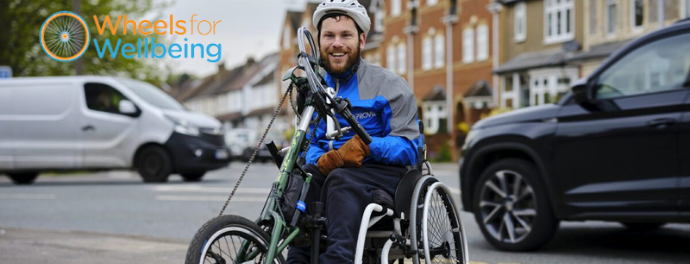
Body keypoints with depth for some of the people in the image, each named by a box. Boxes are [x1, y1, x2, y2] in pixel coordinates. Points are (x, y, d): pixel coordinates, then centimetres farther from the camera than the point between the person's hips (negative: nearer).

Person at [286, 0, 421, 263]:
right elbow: (308, 143, 13)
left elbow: (408, 147, -5)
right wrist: (321, 160, -12)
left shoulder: (388, 84, 2)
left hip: (381, 172, -4)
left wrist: (367, 145, -24)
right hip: (332, 169, 4)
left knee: (341, 180, -36)